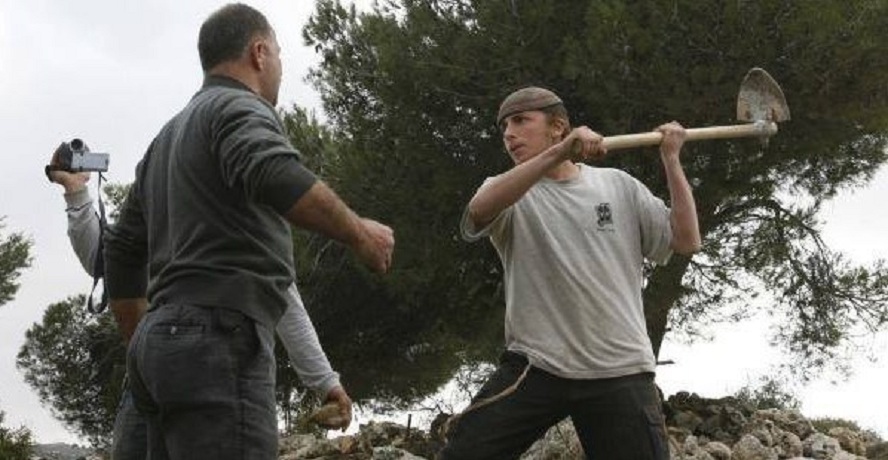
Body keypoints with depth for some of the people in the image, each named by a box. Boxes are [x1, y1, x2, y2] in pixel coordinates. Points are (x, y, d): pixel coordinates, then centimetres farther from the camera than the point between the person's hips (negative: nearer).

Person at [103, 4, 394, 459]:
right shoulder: (239, 108, -2)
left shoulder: (168, 136, 26)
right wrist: (358, 234, -14)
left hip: (165, 337, 10)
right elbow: (274, 176, -25)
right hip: (216, 337, -10)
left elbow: (122, 250, 26)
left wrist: (144, 348, 30)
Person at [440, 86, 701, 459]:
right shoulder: (507, 191, 7)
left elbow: (686, 241, 8)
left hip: (621, 371, 1)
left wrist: (671, 159, 4)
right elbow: (479, 210, -20)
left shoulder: (619, 185, 13)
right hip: (534, 366, -1)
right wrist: (558, 153, -30)